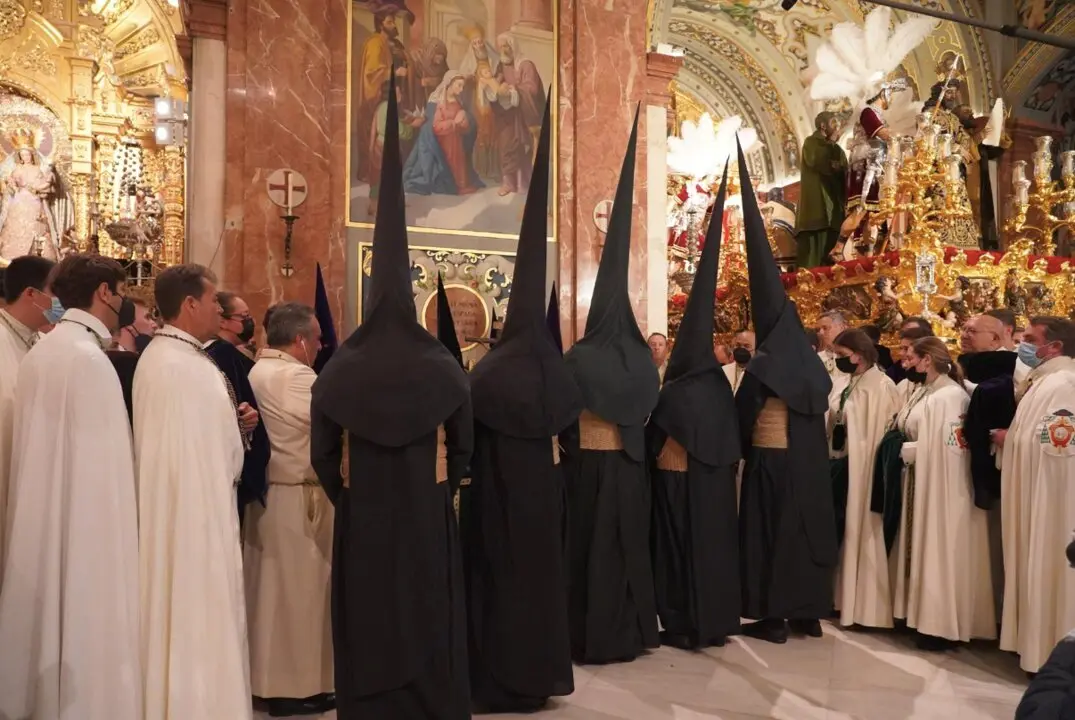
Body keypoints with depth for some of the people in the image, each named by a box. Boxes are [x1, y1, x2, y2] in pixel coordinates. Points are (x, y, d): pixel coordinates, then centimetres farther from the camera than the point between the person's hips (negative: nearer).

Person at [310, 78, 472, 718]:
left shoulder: (340, 368, -6)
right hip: (428, 515, 0)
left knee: (367, 625, 12)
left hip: (361, 516, 1)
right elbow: (463, 446, 0)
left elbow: (323, 454, -1)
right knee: (430, 623, 11)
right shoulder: (443, 367, -8)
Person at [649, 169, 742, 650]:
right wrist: (726, 466, 17)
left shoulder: (672, 393, -17)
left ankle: (685, 625, 10)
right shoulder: (721, 385, -1)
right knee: (714, 543, 14)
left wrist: (656, 461, 10)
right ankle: (715, 620, 23)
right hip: (716, 482, 6)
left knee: (681, 546, 4)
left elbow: (654, 442, -8)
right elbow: (731, 441, 6)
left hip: (678, 481, -6)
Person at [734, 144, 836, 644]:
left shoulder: (764, 365, -14)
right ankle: (809, 612, 21)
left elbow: (742, 416, -9)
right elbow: (817, 413, 12)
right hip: (808, 461, 6)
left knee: (770, 529, 2)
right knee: (806, 525, 12)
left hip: (771, 459, -6)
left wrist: (741, 447, 7)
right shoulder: (812, 364, 5)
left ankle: (773, 616, 6)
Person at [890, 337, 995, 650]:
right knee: (925, 549, 13)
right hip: (921, 482, 9)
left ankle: (941, 625, 6)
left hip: (941, 485, -9)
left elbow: (942, 447, -20)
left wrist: (903, 450, -11)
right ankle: (927, 617, 22)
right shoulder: (925, 392, 11)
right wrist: (903, 449, -3)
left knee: (939, 551, -2)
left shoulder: (950, 395, -16)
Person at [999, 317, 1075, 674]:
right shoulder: (1042, 382, 12)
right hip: (1033, 496, 10)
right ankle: (1034, 643, 26)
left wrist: (1008, 439, -10)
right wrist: (1008, 438, 2)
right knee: (1036, 574, 16)